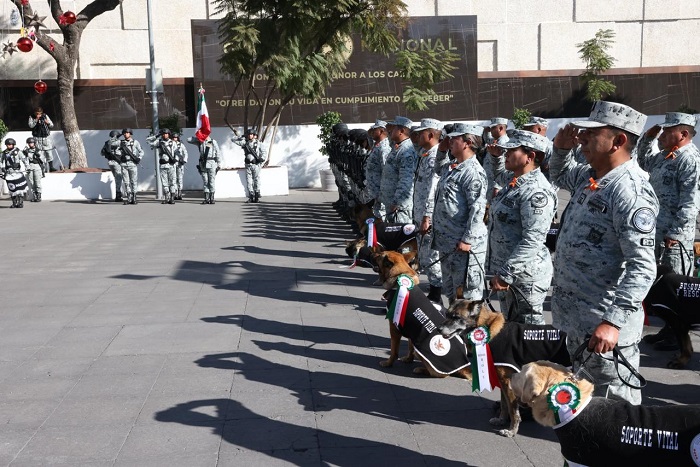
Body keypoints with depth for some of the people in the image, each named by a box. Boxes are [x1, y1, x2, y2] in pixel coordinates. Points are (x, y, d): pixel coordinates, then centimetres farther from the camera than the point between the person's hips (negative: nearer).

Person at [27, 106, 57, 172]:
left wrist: (48, 123, -12)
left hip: (46, 138, 2)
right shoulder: (31, 117, 2)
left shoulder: (45, 116, 7)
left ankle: (51, 167, 10)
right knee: (40, 153, -5)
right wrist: (36, 119, -20)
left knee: (49, 153, 1)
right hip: (38, 138, -2)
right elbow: (31, 125, -13)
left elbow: (52, 125, 10)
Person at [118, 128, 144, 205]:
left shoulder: (135, 142, 5)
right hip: (124, 164, 2)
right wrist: (121, 149, -12)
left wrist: (139, 158, -11)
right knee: (126, 181, 3)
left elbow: (141, 151, 5)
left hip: (133, 164, -2)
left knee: (134, 181, -3)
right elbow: (117, 152, 9)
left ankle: (134, 198, 0)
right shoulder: (121, 142, 11)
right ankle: (129, 198, 8)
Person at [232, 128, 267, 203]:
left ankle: (257, 197, 3)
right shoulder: (244, 143, 8)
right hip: (248, 165, 3)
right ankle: (251, 197, 4)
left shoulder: (258, 143, 2)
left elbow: (264, 152, 2)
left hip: (256, 165, -3)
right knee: (248, 181, 1)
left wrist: (262, 159, -13)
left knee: (256, 180, -1)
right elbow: (233, 139, 12)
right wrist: (242, 137, 3)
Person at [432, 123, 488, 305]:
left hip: (463, 244, -10)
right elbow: (438, 169, 36)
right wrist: (441, 151, 19)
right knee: (450, 289, 22)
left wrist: (467, 240, -23)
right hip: (446, 241, 10)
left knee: (466, 291, -3)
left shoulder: (473, 172, -18)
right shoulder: (451, 167, 11)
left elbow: (477, 209, -22)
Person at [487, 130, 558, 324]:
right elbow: (498, 175, 35)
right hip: (506, 269, 10)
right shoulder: (514, 180, 8)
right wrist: (496, 155, 15)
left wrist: (505, 274, -26)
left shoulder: (536, 191, -22)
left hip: (525, 275, -10)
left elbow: (532, 241, -27)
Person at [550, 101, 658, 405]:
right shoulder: (589, 176, 6)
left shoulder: (631, 193, -22)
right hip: (575, 316, 10)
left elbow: (642, 268, -27)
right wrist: (562, 149, 9)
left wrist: (613, 321, -34)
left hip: (604, 325, -9)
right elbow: (560, 177, 30)